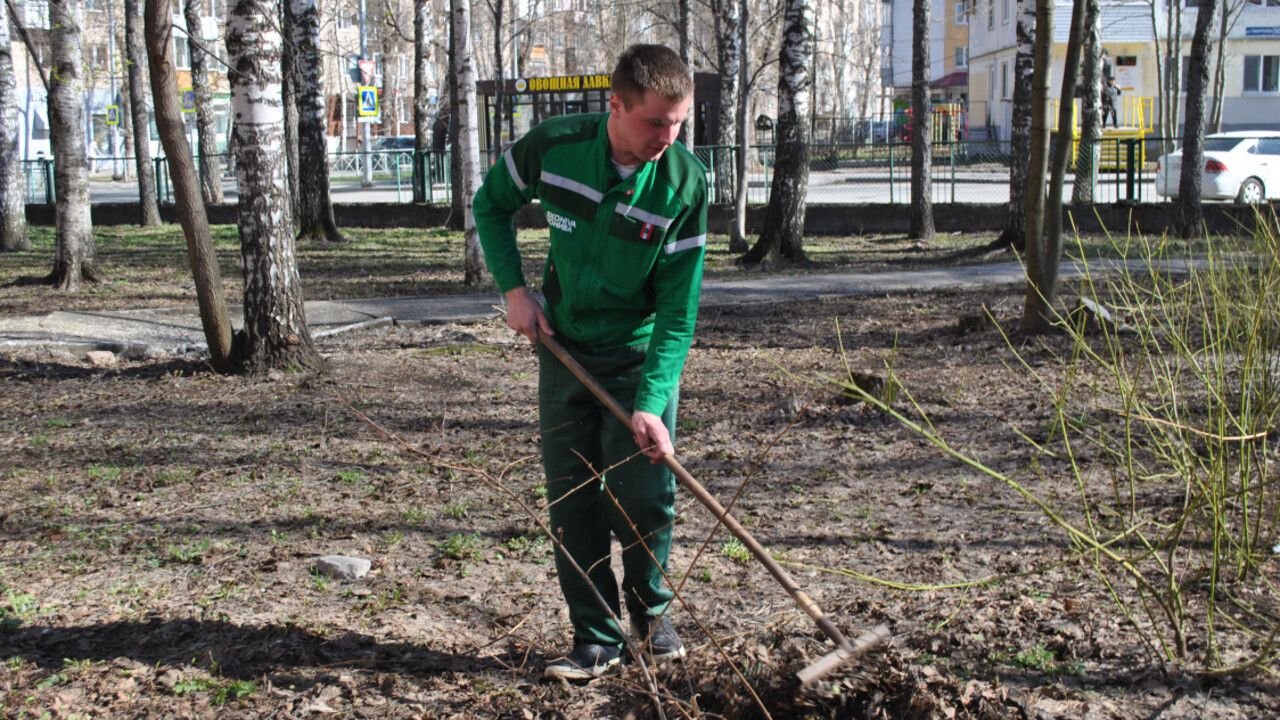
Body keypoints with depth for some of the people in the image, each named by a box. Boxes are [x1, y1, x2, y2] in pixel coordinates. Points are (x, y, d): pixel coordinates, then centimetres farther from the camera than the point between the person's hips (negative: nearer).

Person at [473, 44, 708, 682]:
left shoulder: (685, 185, -20)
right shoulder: (553, 146, -16)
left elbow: (678, 310, -19)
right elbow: (491, 205, 4)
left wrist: (651, 403, -27)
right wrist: (513, 289, -7)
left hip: (642, 357, -2)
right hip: (564, 350, 2)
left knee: (646, 498, -2)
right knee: (571, 502, 4)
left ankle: (649, 608, 27)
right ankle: (596, 638, 17)